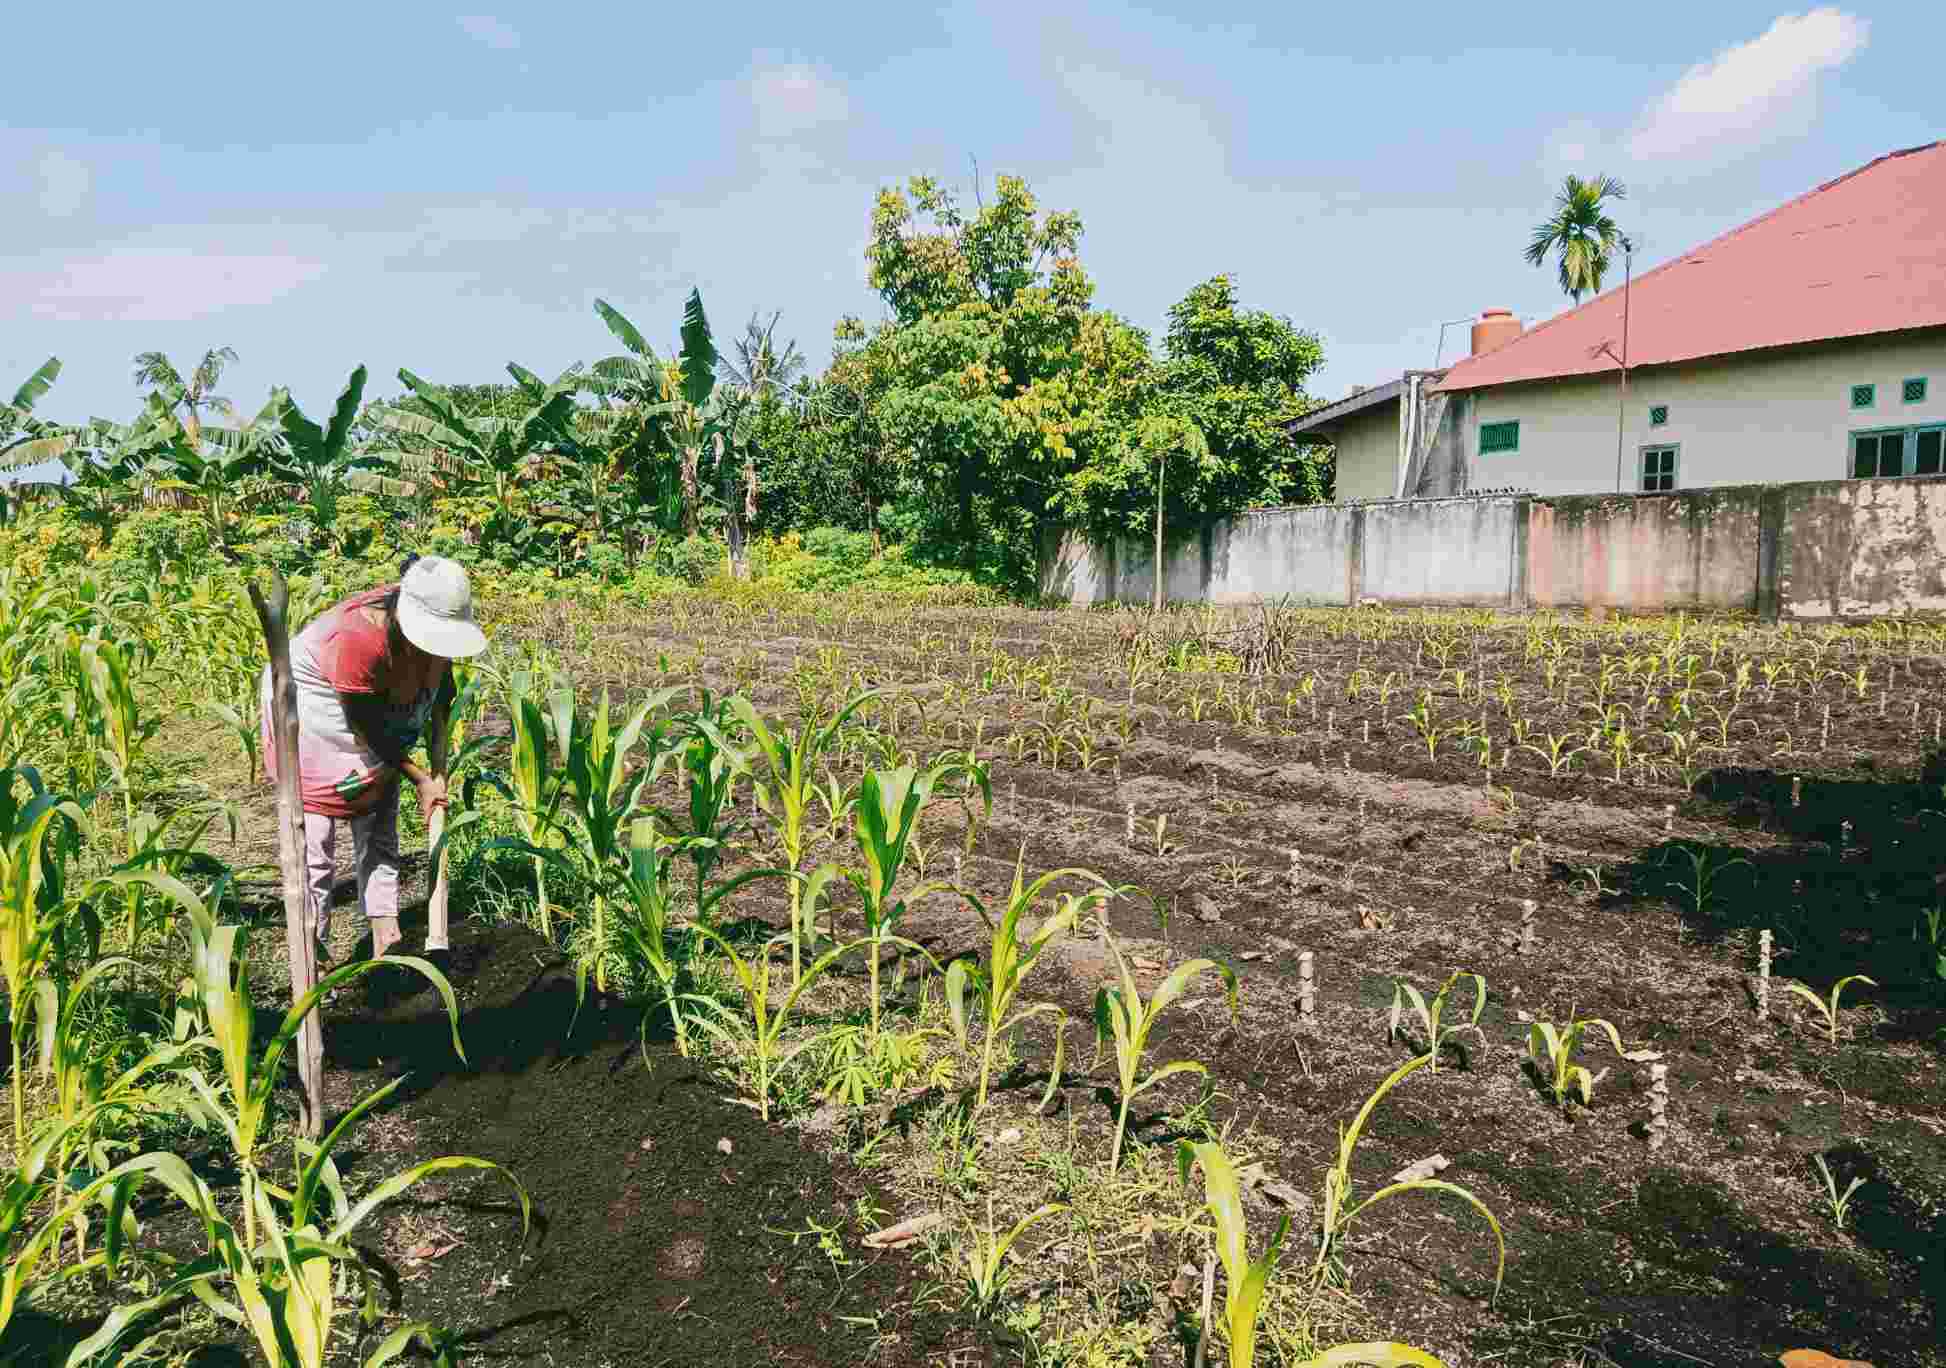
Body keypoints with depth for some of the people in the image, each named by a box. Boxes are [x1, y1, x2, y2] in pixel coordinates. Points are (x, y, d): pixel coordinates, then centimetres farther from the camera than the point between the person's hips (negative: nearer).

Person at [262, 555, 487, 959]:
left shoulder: (436, 619, -21)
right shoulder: (358, 637, -39)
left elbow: (441, 679, 0)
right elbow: (367, 728, -27)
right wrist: (420, 779, -18)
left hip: (379, 707, 7)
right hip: (313, 717, -6)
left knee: (379, 833, 9)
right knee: (314, 837, -5)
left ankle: (386, 939, 17)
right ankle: (315, 952, 5)